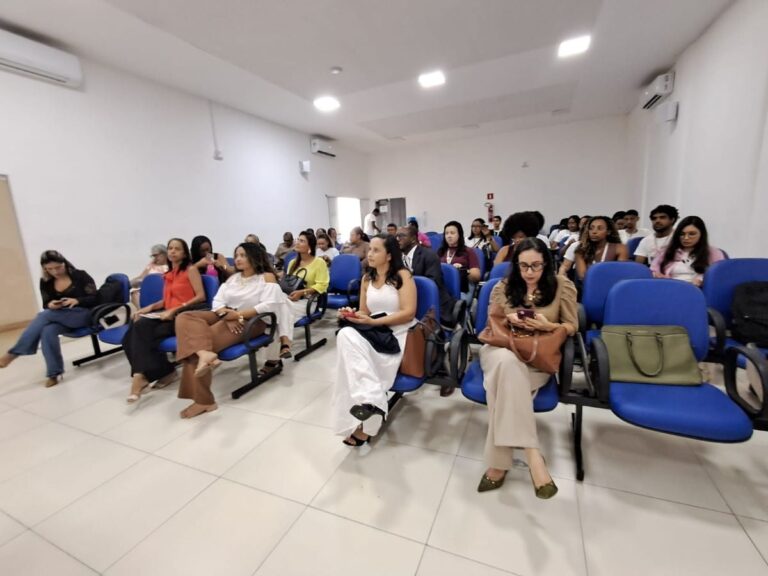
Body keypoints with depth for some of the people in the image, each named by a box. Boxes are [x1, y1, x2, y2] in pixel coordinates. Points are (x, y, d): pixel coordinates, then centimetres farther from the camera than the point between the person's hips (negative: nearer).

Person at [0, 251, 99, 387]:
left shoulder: (80, 275, -4)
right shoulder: (45, 282, 9)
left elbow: (95, 298, -6)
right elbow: (45, 305, 14)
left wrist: (77, 300, -26)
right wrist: (50, 305, -11)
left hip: (84, 314, -4)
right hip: (61, 318, 4)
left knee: (44, 315, -27)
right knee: (47, 331, -30)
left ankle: (15, 352, -13)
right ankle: (54, 373, -24)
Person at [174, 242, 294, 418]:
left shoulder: (267, 277, -1)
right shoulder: (233, 277, 20)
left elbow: (269, 305, -16)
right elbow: (217, 302, 10)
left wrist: (238, 314, -19)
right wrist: (226, 314, -13)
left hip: (248, 321, -7)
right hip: (225, 317, 7)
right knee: (185, 318, -19)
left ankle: (202, 399, -18)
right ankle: (204, 353, -41)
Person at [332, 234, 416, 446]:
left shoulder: (402, 276, -3)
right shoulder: (367, 278, 14)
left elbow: (408, 313, -12)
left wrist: (373, 321, -18)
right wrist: (352, 314, -8)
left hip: (398, 334, -5)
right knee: (346, 335, -29)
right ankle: (369, 400, -31)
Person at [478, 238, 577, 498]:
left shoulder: (562, 286, 7)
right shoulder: (503, 287, 11)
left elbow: (572, 327, 7)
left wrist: (548, 326, -14)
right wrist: (509, 319, -9)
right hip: (502, 348, 1)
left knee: (506, 378, -35)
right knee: (507, 362, -39)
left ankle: (499, 463, -29)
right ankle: (532, 454, -36)